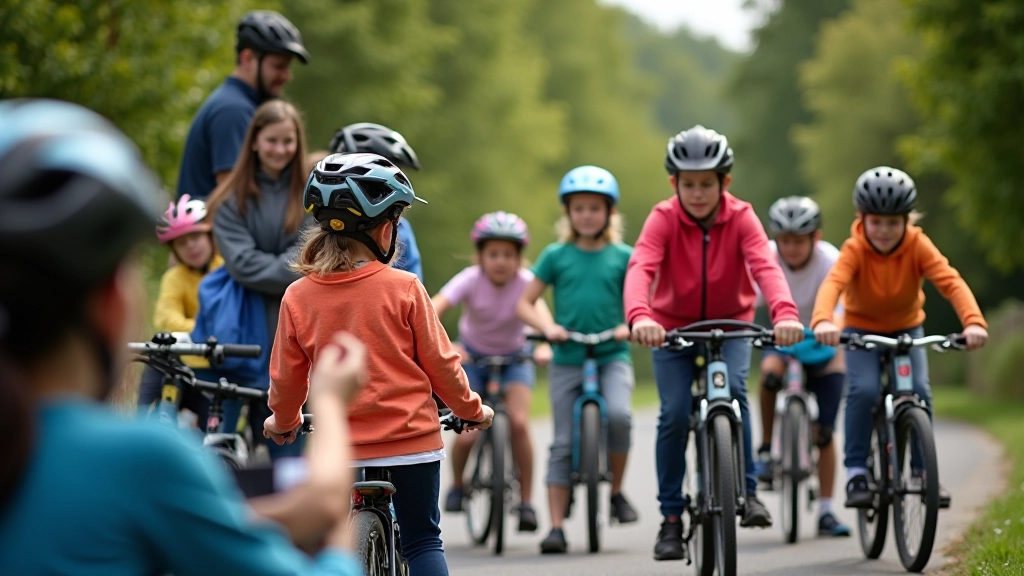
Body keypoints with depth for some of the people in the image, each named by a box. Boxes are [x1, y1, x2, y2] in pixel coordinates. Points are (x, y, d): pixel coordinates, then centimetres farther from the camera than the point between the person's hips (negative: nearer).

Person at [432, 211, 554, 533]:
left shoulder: (525, 282, -21)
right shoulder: (470, 280, -23)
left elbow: (540, 311, -39)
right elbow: (433, 309, -37)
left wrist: (545, 345, -59)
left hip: (515, 358, 0)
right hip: (472, 356, 0)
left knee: (519, 422, -22)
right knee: (467, 435, -13)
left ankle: (526, 500, -8)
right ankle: (457, 486, 19)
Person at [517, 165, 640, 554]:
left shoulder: (622, 256, 4)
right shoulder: (556, 256, 5)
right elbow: (525, 303, 7)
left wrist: (630, 326, -14)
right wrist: (548, 327, -11)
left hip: (612, 356, -1)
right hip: (568, 359, 1)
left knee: (619, 415, -28)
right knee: (563, 444, -1)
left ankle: (616, 490, -7)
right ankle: (556, 526, 3)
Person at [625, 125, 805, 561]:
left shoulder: (741, 218, -15)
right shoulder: (663, 219, -17)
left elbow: (765, 266, -31)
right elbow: (641, 268, -33)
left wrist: (785, 313, -51)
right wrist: (639, 316, -54)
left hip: (730, 325, 0)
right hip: (673, 327, 0)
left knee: (732, 388, -27)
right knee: (675, 414, -13)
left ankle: (747, 490, -11)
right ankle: (671, 517, 1)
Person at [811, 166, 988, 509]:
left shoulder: (918, 246, -22)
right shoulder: (855, 249, -25)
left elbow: (951, 281, -35)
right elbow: (833, 283, -43)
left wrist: (973, 321, -53)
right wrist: (822, 321, -65)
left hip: (907, 327, 1)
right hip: (861, 328, -1)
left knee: (919, 391, -18)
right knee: (863, 390, -24)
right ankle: (856, 472, -13)